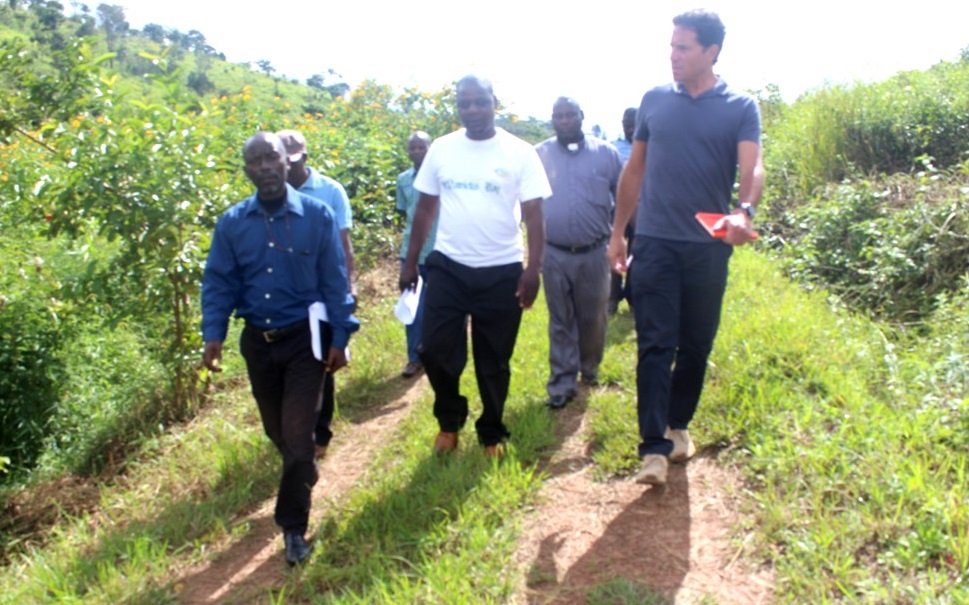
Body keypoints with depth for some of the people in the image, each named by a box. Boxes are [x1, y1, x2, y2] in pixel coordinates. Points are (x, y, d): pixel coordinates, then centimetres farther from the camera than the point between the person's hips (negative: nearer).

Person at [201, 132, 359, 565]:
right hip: (257, 341, 4)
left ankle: (293, 525, 12)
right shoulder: (232, 223, -1)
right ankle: (305, 477, 48)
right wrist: (213, 336, -11)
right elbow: (218, 283, 1)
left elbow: (334, 281, -5)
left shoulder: (316, 215, -8)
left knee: (298, 434, -4)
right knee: (278, 431, 19)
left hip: (305, 339, -3)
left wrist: (340, 338, -6)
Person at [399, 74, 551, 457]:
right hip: (447, 267, 2)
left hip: (502, 272, -2)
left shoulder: (520, 153, -5)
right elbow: (425, 208, 9)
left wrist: (534, 269, -16)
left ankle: (492, 433, 30)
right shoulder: (441, 149, 3)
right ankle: (449, 421, 28)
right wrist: (410, 262, 8)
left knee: (494, 362, 10)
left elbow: (533, 215, -6)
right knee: (435, 351, 2)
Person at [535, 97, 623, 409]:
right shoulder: (538, 155, 2)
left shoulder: (606, 152, -1)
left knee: (593, 318, 13)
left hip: (594, 253, 0)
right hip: (554, 254, 0)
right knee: (560, 322, 7)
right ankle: (562, 383, 15)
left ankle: (589, 368, 37)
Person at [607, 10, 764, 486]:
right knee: (655, 344, -5)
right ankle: (654, 448, -4)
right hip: (654, 243, 0)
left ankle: (678, 424, 30)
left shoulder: (740, 108, 1)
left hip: (708, 247, 0)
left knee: (696, 345, 11)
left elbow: (752, 168, -14)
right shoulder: (654, 100, 7)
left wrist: (744, 212, -35)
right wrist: (617, 231, 11)